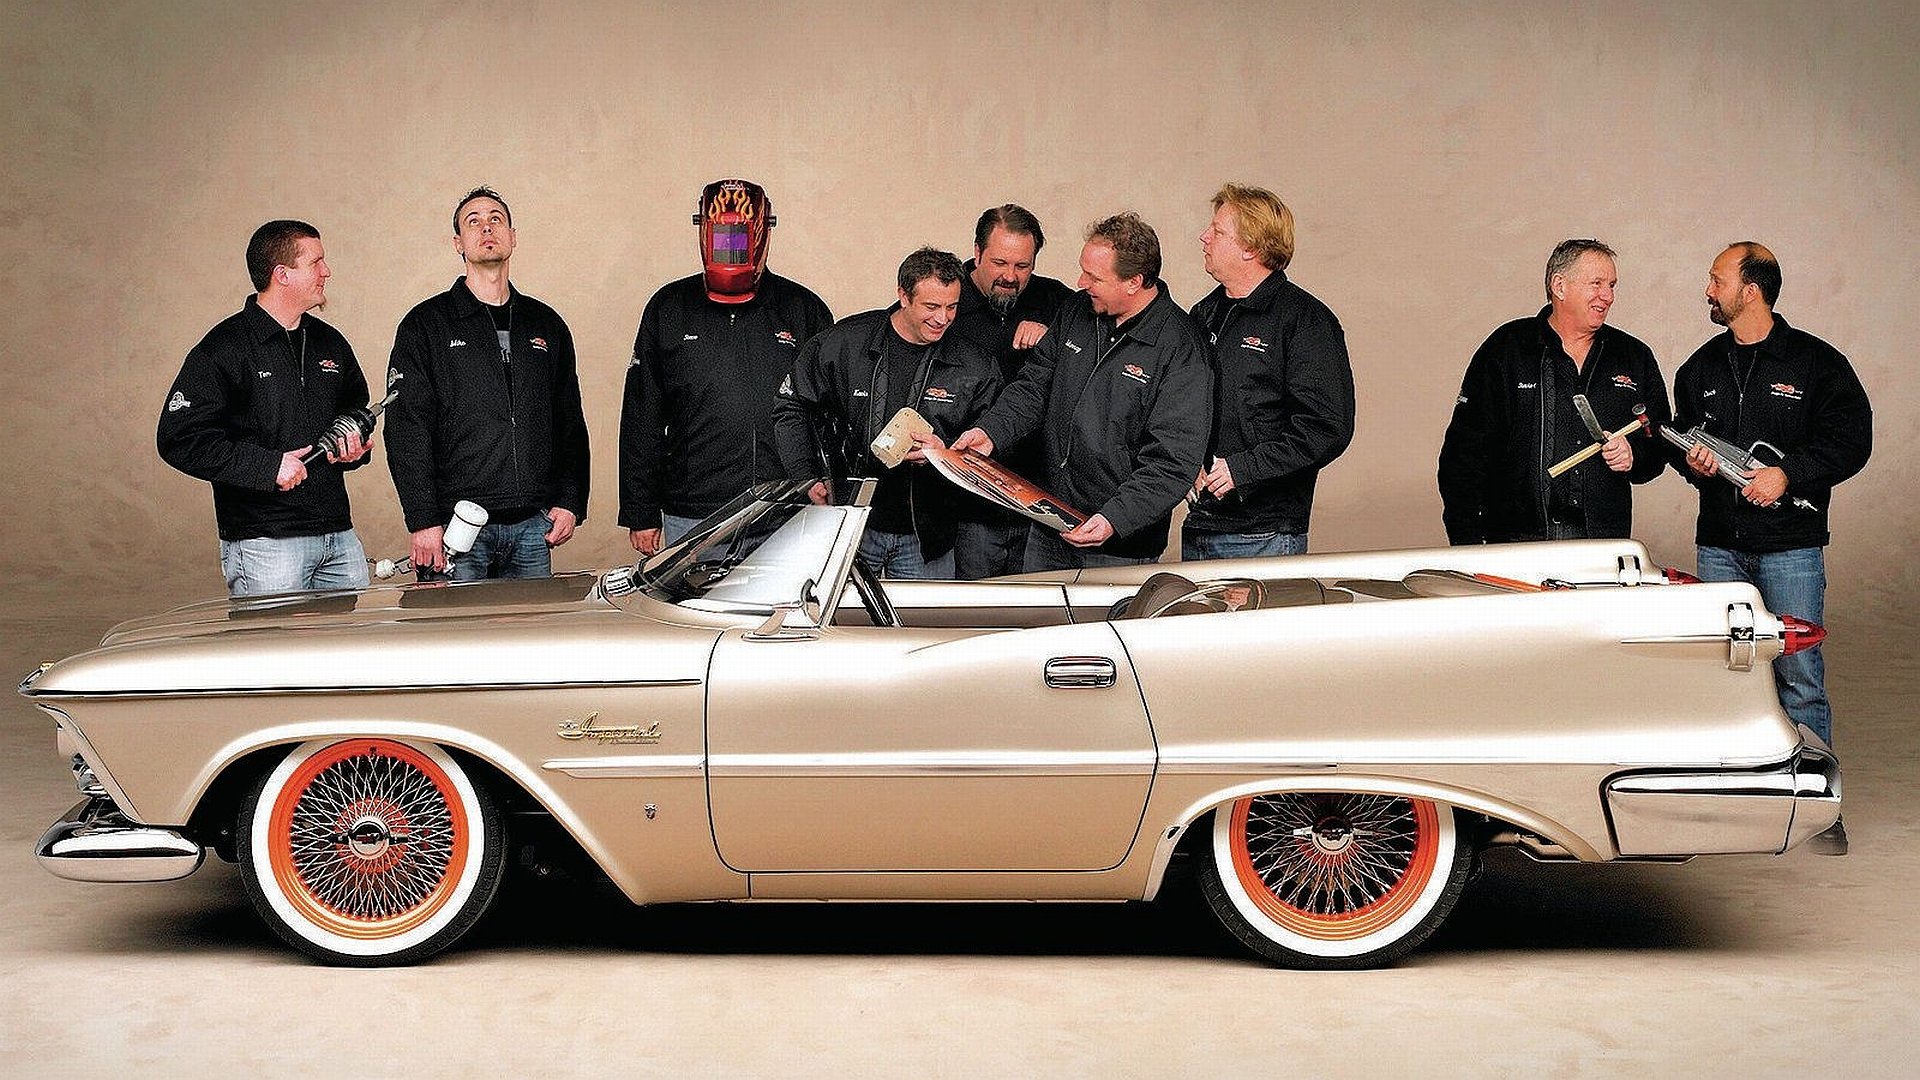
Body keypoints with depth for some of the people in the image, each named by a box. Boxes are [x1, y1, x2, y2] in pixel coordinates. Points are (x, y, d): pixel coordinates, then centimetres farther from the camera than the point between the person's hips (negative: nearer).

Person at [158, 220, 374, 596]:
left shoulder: (330, 343, 15)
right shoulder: (225, 348, -6)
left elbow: (358, 409, 31)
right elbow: (179, 439, -12)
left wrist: (354, 448, 7)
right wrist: (268, 466, -17)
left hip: (339, 536, 6)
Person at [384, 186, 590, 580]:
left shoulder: (546, 325, 16)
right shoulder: (426, 324, 3)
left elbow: (570, 424, 18)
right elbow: (407, 430, -4)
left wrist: (570, 502, 6)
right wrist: (423, 521, -12)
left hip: (533, 527, 4)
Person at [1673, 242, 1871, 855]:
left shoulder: (1815, 362, -2)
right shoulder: (1701, 368, 13)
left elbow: (1850, 440, -4)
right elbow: (1683, 436, 22)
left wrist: (1789, 473, -16)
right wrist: (1692, 462, -1)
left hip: (1790, 545, -4)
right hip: (1720, 545, 5)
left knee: (1799, 676, -5)